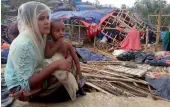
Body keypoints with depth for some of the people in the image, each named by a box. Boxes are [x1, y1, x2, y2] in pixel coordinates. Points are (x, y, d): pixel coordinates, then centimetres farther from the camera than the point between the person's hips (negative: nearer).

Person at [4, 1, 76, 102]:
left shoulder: (40, 36, -5)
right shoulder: (23, 44, -30)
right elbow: (27, 84, -31)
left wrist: (67, 59, -21)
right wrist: (55, 65, -37)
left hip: (35, 76, 8)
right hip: (21, 88, -8)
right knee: (68, 91, -20)